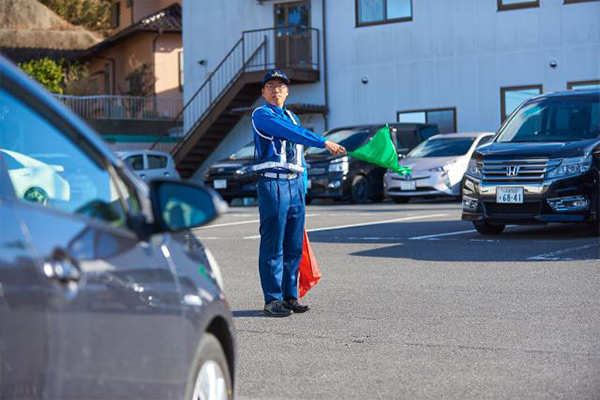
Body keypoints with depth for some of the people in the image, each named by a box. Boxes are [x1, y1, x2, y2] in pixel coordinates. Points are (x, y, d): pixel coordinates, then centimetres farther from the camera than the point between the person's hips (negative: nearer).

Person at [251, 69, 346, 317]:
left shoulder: (292, 117, 21)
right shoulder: (261, 115, -3)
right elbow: (292, 132, -18)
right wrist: (324, 143, -24)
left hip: (295, 185, 7)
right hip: (272, 184, -7)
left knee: (294, 246, 8)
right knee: (273, 246, -5)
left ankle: (290, 296, 15)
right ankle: (272, 300, -1)